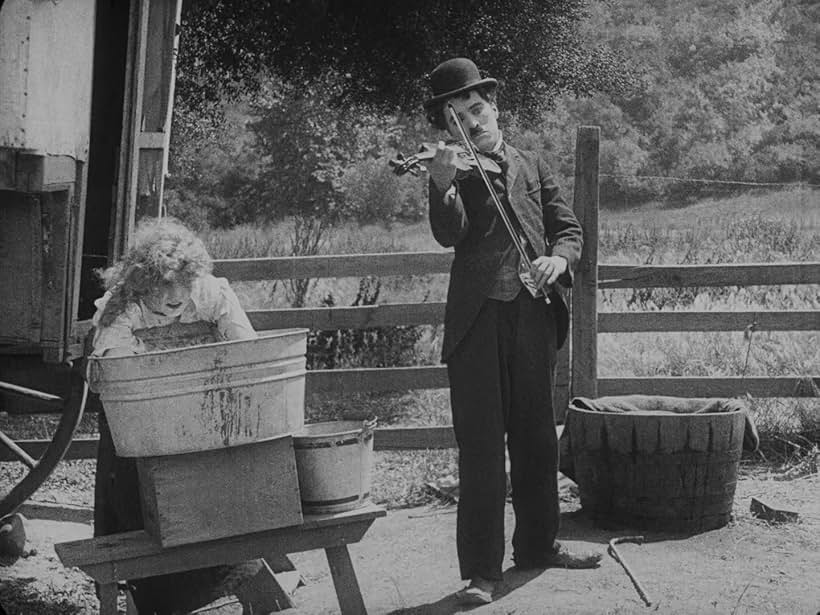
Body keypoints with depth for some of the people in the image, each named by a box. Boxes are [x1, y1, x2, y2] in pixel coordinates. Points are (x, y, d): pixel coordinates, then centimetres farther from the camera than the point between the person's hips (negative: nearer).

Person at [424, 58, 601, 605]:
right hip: (477, 320, -4)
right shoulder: (451, 175, 5)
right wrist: (444, 188, -31)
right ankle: (480, 570, -2)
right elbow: (449, 235, -12)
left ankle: (538, 544, 28)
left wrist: (559, 258, -10)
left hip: (534, 314, 4)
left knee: (536, 437, 14)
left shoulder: (532, 166, 14)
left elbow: (569, 227, 12)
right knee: (480, 447, -5)